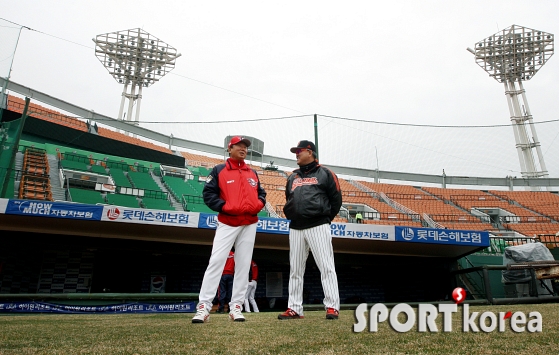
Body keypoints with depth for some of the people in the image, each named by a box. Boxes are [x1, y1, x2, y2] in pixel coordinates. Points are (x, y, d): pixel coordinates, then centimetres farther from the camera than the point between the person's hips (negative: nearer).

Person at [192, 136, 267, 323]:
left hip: (250, 224, 4)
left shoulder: (253, 173, 17)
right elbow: (208, 193, -4)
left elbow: (261, 193, 19)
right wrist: (225, 207, -16)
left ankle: (236, 307, 9)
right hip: (227, 223, -4)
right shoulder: (218, 170, 3)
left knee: (243, 265, 3)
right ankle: (203, 306, -7)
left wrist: (258, 204, -2)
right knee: (216, 261, -11)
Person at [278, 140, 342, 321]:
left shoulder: (325, 174, 5)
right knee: (295, 269, 6)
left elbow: (336, 199, 3)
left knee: (326, 266, -7)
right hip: (296, 228, 6)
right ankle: (294, 308, 12)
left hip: (318, 226, -5)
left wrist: (326, 218, 2)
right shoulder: (292, 178, 20)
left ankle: (332, 307, -2)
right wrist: (289, 215, 11)